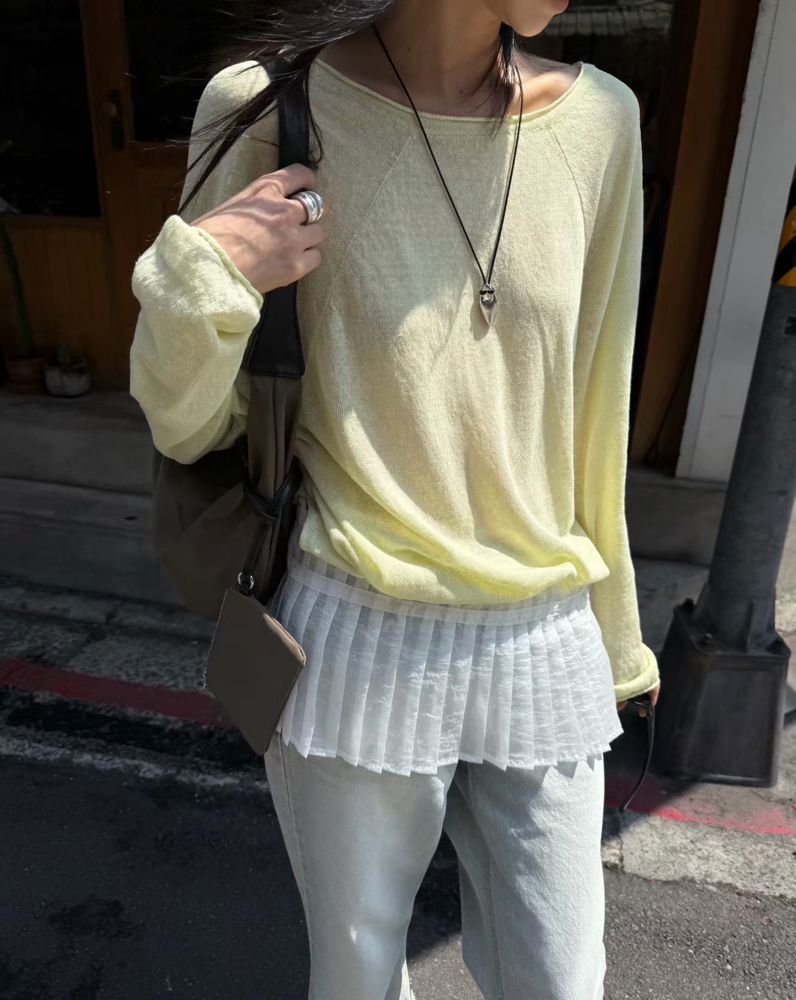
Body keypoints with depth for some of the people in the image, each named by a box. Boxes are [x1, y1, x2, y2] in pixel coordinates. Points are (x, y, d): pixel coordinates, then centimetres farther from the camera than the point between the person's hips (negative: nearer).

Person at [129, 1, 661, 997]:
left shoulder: (599, 119, -1)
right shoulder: (269, 106, -9)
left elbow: (591, 413, 7)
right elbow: (190, 430, -2)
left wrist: (611, 636, 15)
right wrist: (200, 276, -22)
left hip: (545, 650, 3)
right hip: (359, 642, -2)